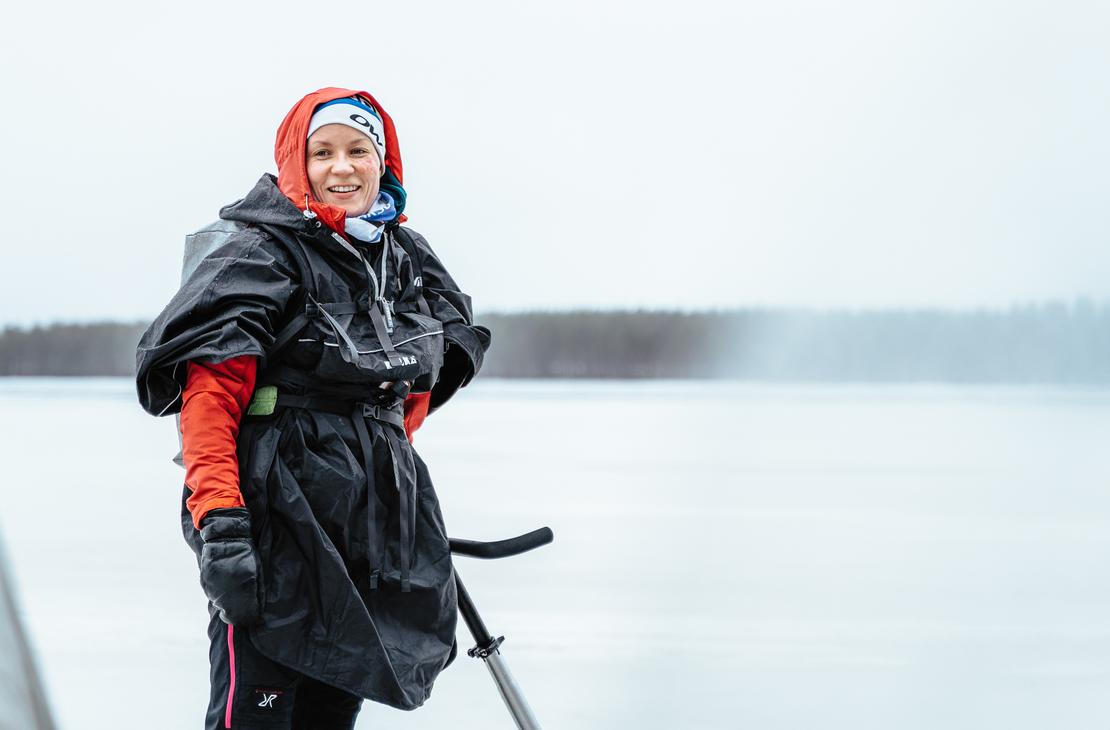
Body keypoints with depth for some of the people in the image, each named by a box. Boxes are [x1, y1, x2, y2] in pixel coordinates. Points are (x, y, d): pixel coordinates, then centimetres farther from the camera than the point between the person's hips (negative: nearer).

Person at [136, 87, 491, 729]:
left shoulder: (408, 261, 13)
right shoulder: (264, 253, -9)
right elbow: (209, 391, -17)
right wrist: (218, 520, -25)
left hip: (376, 526, 7)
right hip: (279, 522, -7)